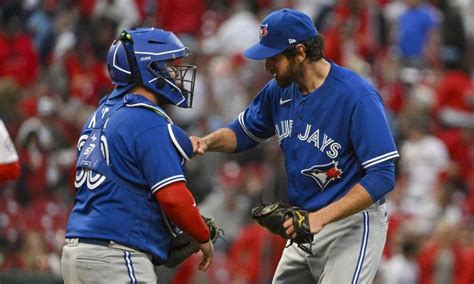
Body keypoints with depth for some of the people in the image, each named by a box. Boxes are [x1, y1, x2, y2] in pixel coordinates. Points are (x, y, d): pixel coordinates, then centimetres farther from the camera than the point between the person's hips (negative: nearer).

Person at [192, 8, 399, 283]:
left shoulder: (358, 97, -21)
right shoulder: (279, 90, 2)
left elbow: (382, 176, -24)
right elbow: (243, 132, 20)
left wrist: (321, 217, -30)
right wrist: (207, 142, -4)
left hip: (353, 223, -8)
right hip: (306, 224, 8)